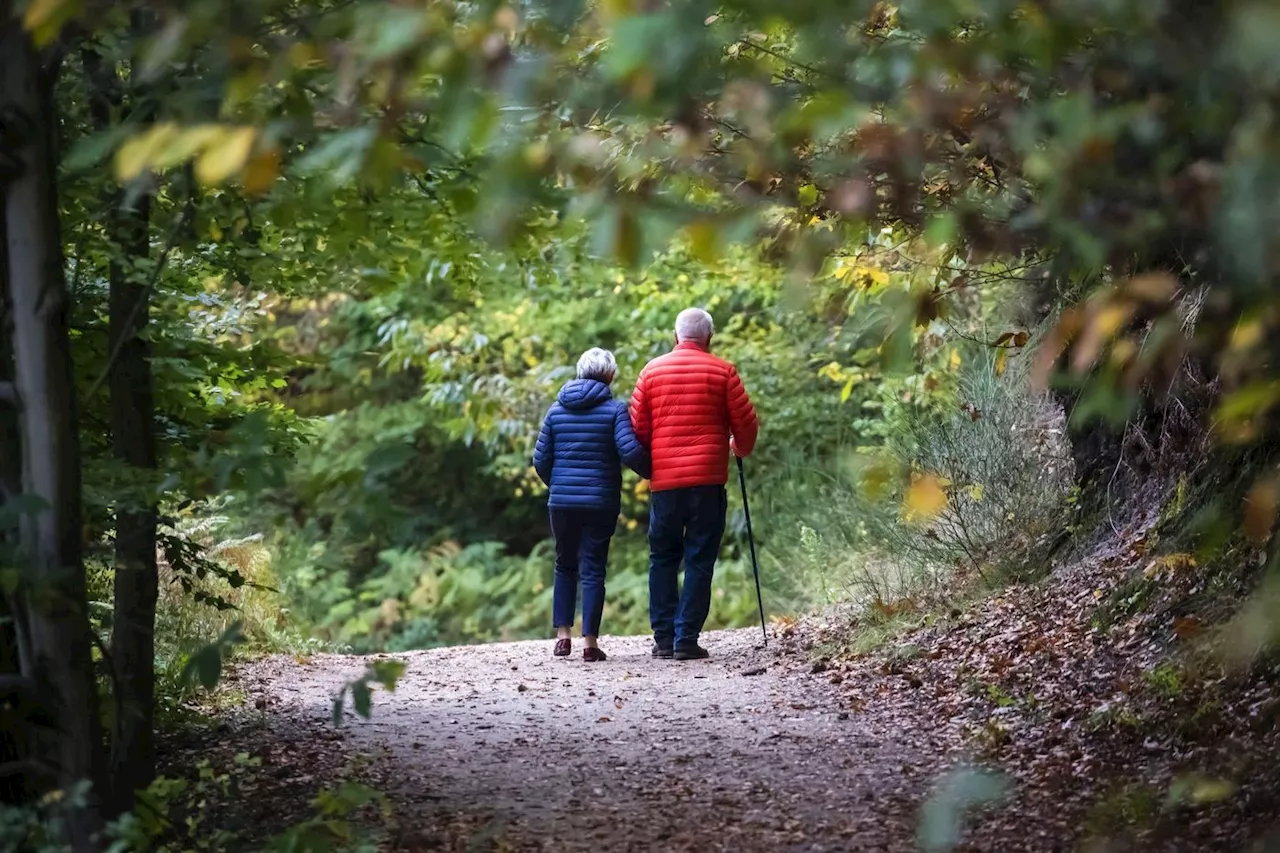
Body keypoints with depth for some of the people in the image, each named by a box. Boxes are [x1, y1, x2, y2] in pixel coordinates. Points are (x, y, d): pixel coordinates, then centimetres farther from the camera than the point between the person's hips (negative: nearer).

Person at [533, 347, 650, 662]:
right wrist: (651, 471, 1)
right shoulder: (615, 409, -4)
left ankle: (563, 634, 10)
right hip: (601, 503, -3)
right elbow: (630, 450, -17)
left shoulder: (557, 409, 8)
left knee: (565, 566, 16)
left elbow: (540, 460, 8)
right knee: (593, 570, 1)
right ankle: (590, 642, -2)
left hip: (562, 502, 3)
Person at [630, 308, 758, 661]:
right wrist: (741, 448, 25)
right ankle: (686, 639, -3)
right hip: (708, 479, -2)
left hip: (664, 480, 2)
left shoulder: (652, 371, 6)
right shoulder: (722, 371, 1)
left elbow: (637, 426, 7)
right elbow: (746, 423, 3)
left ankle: (663, 638, 10)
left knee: (663, 558, 13)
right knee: (699, 559, 2)